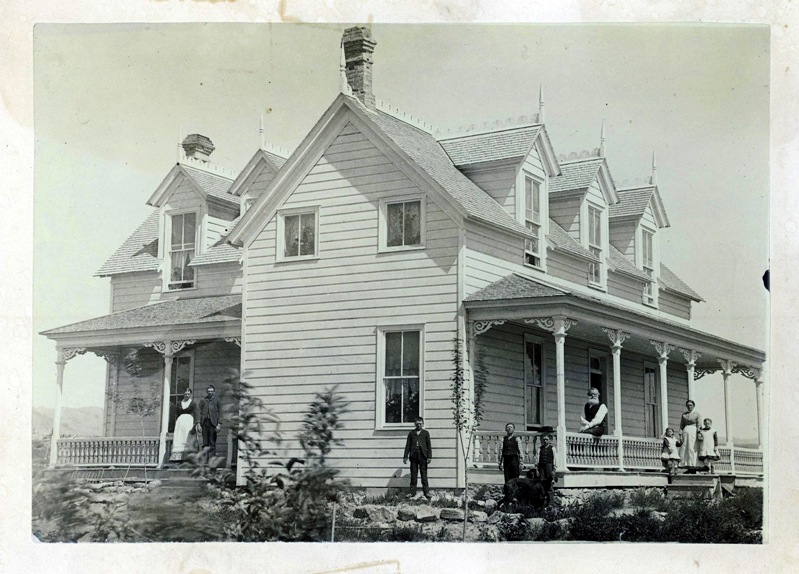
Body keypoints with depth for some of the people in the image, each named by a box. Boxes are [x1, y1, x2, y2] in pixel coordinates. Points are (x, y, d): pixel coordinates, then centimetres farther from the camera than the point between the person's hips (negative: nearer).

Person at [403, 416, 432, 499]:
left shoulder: (425, 433, 9)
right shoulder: (411, 433, 12)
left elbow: (429, 445, 4)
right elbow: (408, 445, 10)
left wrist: (429, 457, -4)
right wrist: (405, 456, 4)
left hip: (422, 456, -2)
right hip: (414, 456, 2)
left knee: (424, 474, -2)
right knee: (413, 475, 4)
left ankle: (426, 492, -1)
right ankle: (412, 493, 7)